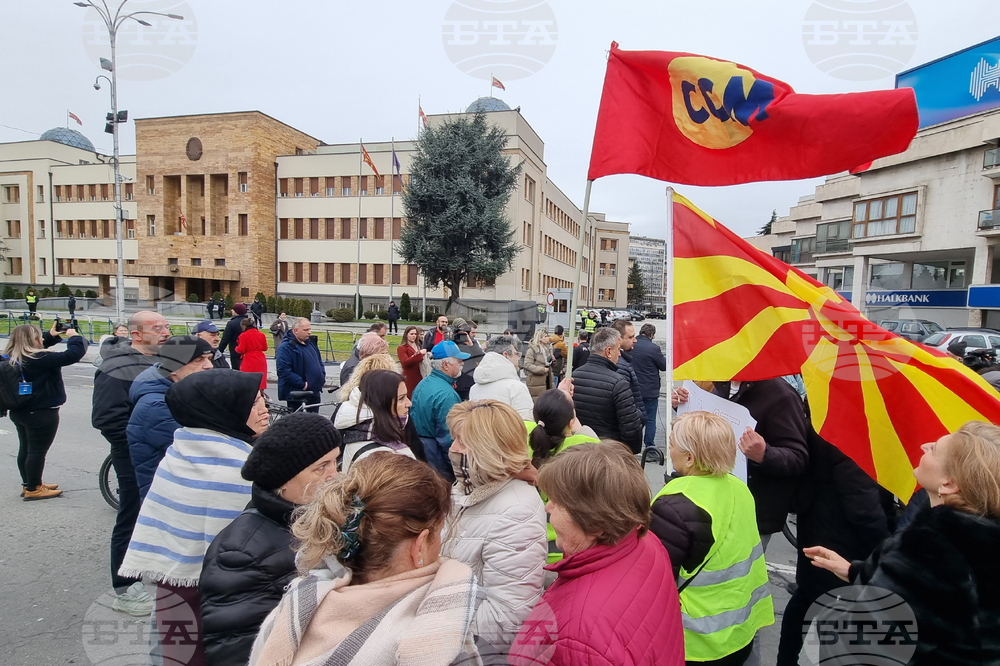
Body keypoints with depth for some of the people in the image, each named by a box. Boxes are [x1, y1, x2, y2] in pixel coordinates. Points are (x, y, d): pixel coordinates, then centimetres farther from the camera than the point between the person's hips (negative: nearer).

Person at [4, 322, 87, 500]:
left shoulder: (11, 358, 2)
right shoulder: (40, 359, -25)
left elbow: (36, 349, 20)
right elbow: (74, 354, -27)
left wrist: (51, 335, 9)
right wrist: (74, 336, -11)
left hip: (19, 411, 9)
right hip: (41, 414, -9)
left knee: (25, 448, 18)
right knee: (38, 450, 2)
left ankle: (28, 484, 32)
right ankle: (33, 489, 11)